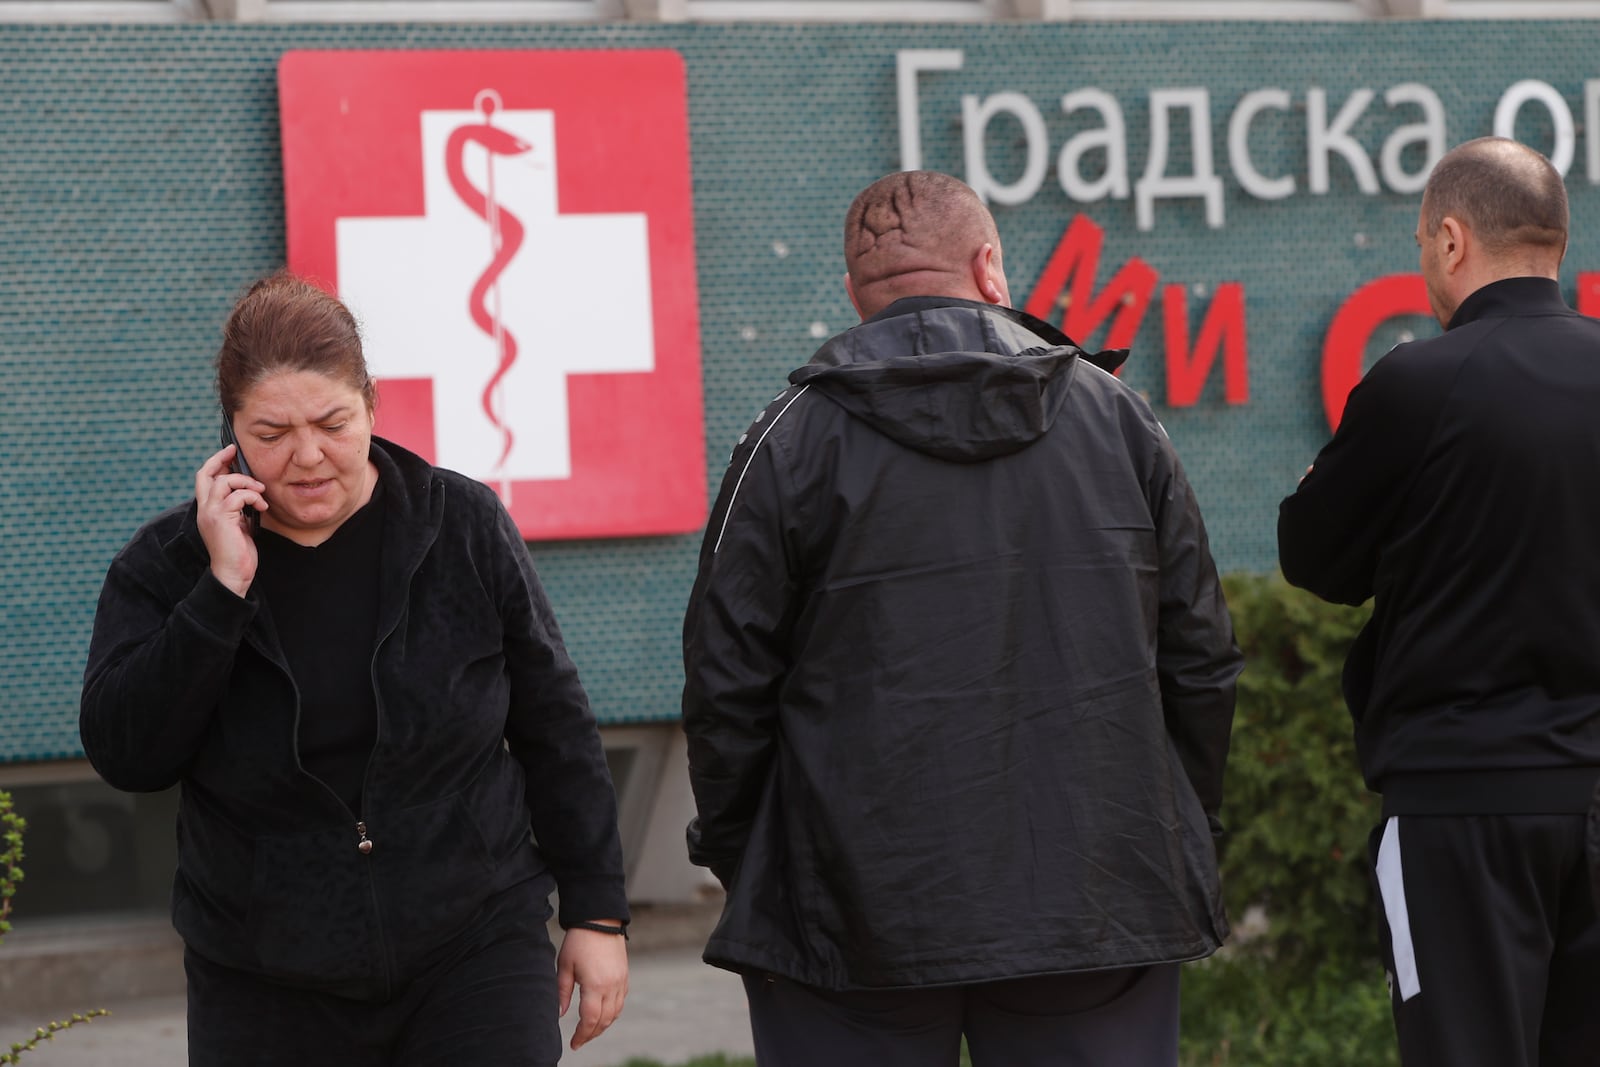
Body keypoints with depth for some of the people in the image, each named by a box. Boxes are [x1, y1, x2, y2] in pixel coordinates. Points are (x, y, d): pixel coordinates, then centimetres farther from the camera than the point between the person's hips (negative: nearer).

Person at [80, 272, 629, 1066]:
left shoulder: (463, 529, -2)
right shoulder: (166, 566, -2)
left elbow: (554, 727, 5)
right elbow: (126, 756, -14)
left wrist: (596, 912, 4)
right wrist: (223, 589, -20)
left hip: (473, 967, -1)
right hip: (268, 992, 1)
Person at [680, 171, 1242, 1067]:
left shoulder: (797, 439, -2)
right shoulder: (1118, 418, 7)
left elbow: (727, 680, -2)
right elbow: (1201, 662, 10)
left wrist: (733, 853, 11)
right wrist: (1182, 840, 20)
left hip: (854, 917, -2)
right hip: (1096, 912, 2)